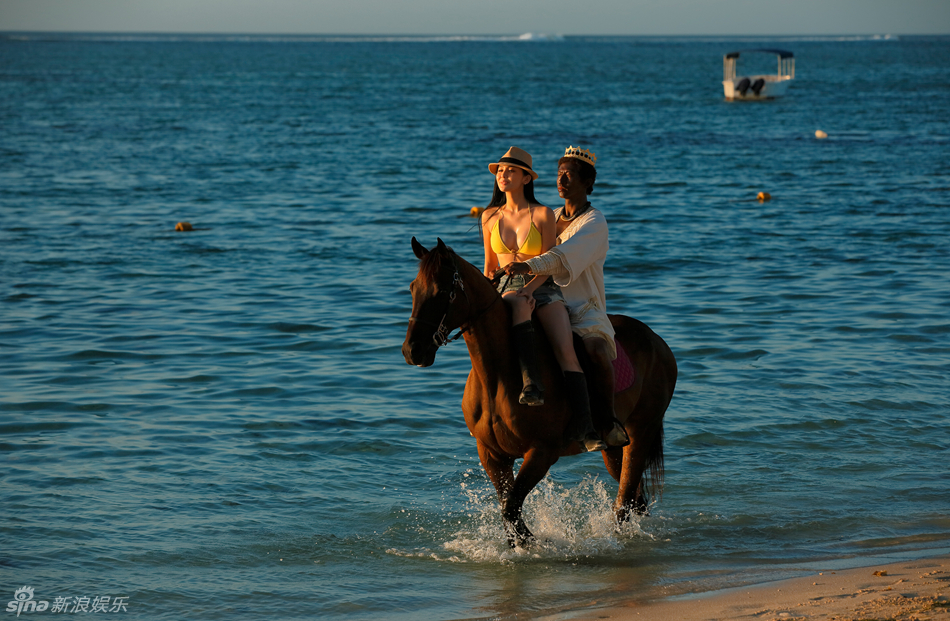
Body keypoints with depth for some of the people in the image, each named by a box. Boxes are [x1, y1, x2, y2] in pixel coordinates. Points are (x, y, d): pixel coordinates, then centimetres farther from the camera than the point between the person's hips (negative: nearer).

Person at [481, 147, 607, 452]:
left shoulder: (543, 215, 1)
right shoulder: (490, 217, 12)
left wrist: (528, 289, -18)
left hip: (543, 288, -1)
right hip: (506, 290, 1)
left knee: (566, 351, -24)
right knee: (519, 306, -39)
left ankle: (584, 427, -32)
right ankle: (531, 382, -54)